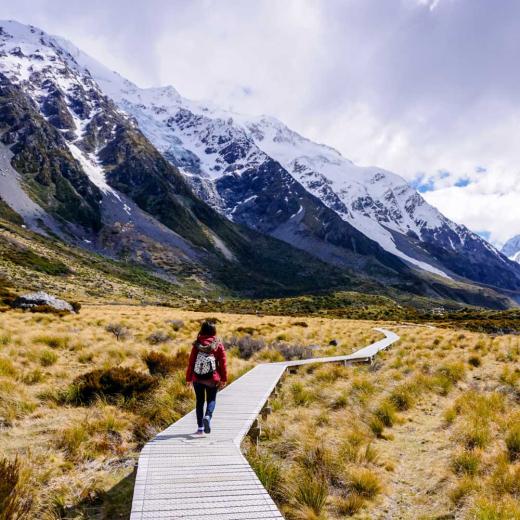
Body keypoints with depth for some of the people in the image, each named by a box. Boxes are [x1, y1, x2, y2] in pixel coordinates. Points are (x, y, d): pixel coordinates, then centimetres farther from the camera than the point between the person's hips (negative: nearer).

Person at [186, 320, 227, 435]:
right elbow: (223, 362, -4)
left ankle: (200, 427, 13)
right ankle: (207, 416, -18)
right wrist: (223, 379, 3)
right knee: (211, 400, 11)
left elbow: (191, 361, -1)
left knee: (200, 401, 13)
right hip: (213, 378, -1)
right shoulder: (218, 344, -5)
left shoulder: (197, 344, -3)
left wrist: (189, 378, 7)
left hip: (198, 378, 1)